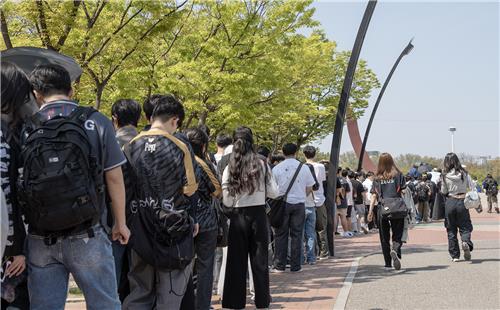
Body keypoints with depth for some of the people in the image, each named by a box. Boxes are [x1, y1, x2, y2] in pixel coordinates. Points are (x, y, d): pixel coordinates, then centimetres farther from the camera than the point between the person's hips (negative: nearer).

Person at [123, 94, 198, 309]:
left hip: (141, 230, 4)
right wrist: (193, 220, 9)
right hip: (173, 229, -4)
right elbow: (189, 189, -6)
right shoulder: (179, 148, -10)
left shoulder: (130, 148, 1)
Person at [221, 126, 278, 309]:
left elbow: (227, 201, -5)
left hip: (238, 217, 0)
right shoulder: (262, 165, -5)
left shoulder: (229, 168, -4)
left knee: (237, 260, 7)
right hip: (258, 215, 0)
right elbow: (274, 193, -2)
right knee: (260, 259, 8)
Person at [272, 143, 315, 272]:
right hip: (299, 204, 1)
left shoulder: (277, 168, -3)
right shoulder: (304, 168, 1)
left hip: (283, 204, -1)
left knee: (281, 235, 5)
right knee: (296, 235, 5)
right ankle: (295, 266, 6)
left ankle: (279, 266, 5)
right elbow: (309, 188, 7)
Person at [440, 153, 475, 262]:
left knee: (451, 229, 9)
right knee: (465, 226, 8)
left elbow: (443, 191, 0)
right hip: (462, 202, 0)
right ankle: (466, 242, -24)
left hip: (450, 202, 0)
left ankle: (454, 255, 10)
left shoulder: (445, 175, -7)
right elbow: (470, 186, 0)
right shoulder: (464, 173, -4)